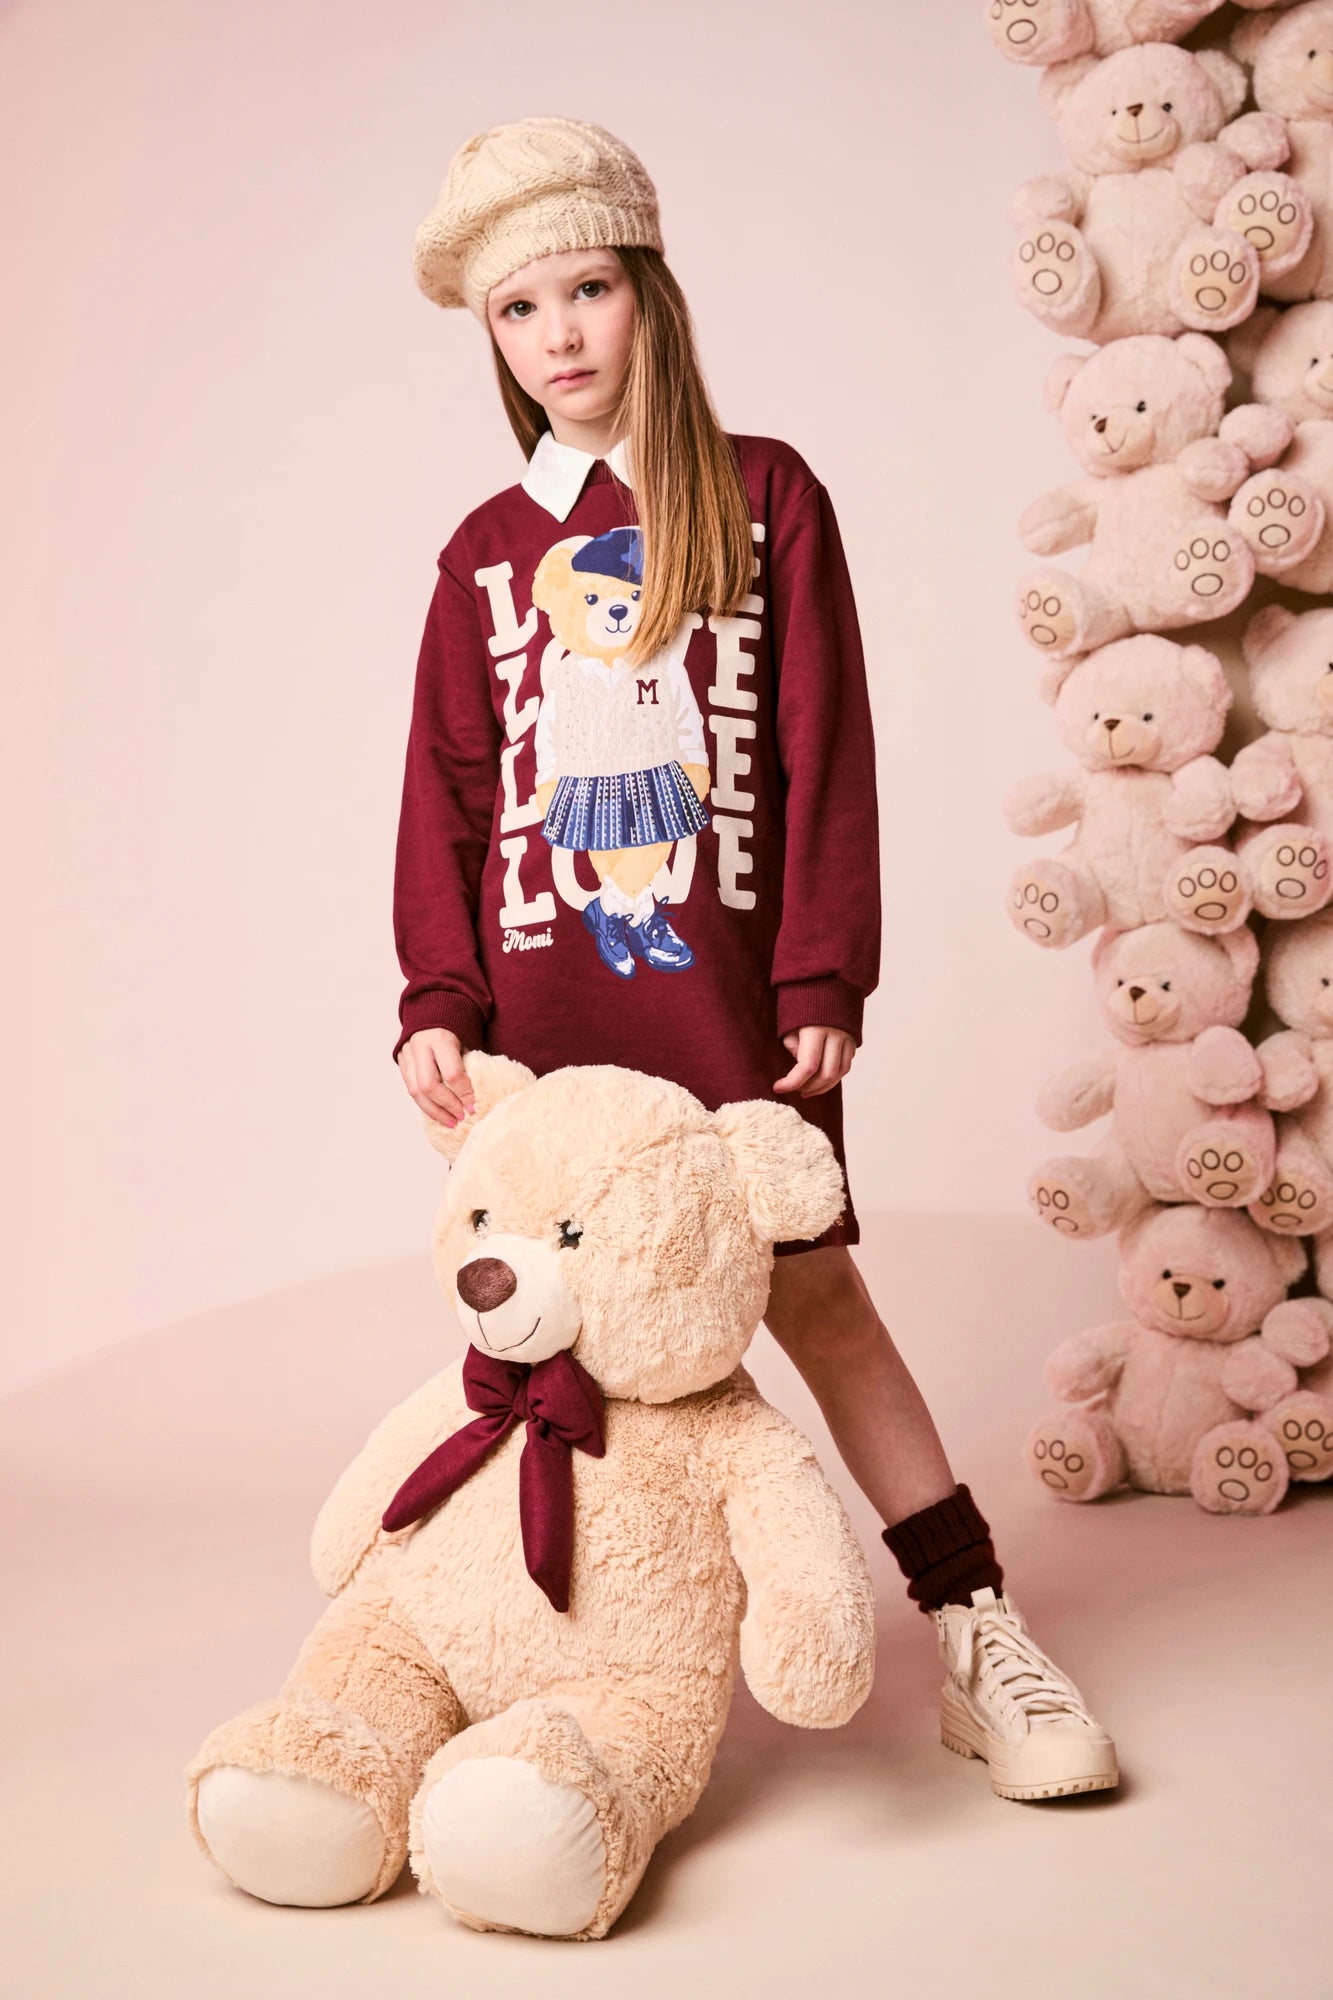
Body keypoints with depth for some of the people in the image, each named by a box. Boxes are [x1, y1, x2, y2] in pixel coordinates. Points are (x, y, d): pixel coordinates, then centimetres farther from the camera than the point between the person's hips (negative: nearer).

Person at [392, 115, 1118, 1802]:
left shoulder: (766, 499, 6)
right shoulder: (486, 554, 12)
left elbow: (824, 753, 1)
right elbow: (448, 791, 9)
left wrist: (823, 973, -5)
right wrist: (437, 997, -2)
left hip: (727, 985, -2)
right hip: (542, 995, 2)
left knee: (812, 1285, -1)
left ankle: (976, 1637, 8)